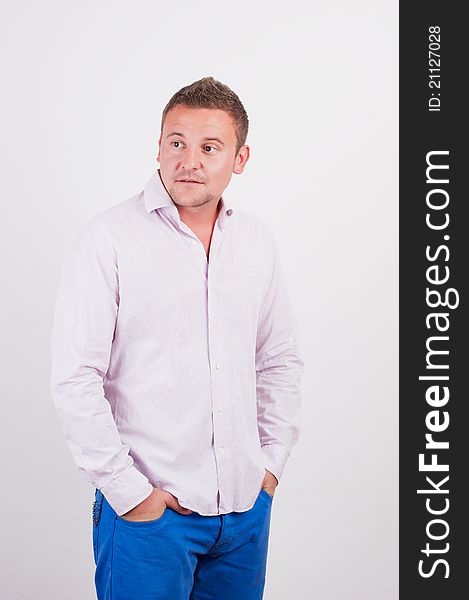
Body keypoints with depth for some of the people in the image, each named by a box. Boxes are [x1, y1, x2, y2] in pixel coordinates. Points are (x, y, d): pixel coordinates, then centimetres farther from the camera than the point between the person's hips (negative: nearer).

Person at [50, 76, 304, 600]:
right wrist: (129, 492, -13)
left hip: (247, 506, 5)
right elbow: (74, 380, -13)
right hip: (147, 512, -5)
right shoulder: (107, 239, -10)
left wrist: (272, 460, 8)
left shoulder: (257, 240, 6)